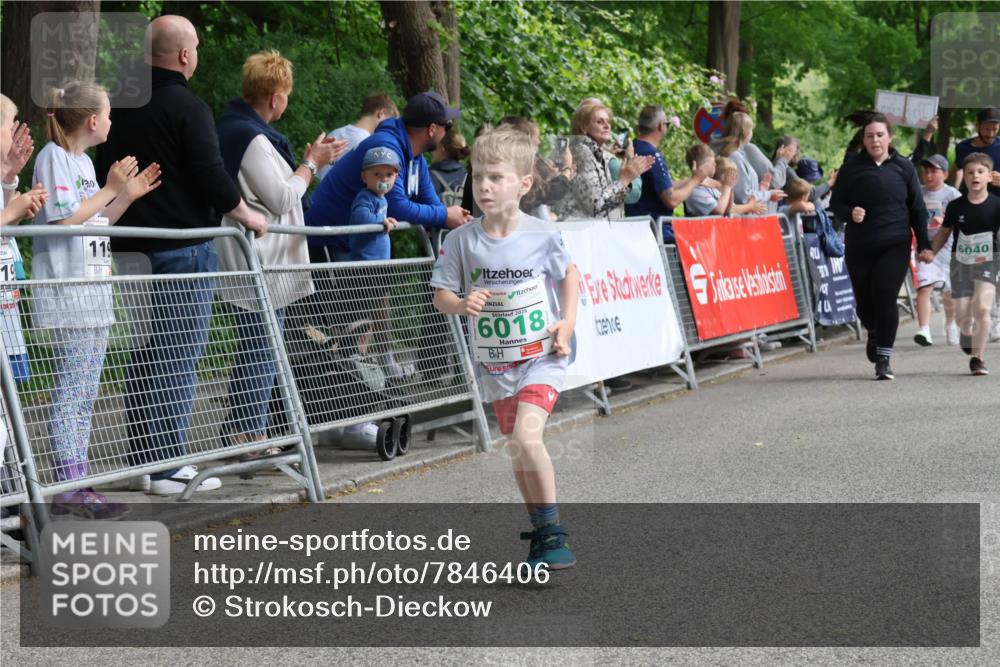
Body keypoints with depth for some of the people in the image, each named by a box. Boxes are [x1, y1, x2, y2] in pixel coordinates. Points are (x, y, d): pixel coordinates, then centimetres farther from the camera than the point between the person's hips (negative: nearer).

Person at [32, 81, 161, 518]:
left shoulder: (84, 161, 18)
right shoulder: (53, 158, -9)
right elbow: (63, 218, -18)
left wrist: (127, 196, 11)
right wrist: (110, 190, -12)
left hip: (94, 291, 9)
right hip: (65, 295, -9)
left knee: (85, 394, 10)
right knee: (70, 391, -8)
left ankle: (77, 483, 15)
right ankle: (68, 488, -5)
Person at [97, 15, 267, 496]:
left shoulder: (120, 108, 10)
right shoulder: (188, 107, -12)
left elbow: (104, 172, 17)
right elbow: (211, 176, -16)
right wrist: (244, 214, 0)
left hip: (130, 248, 7)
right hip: (183, 248, -7)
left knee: (143, 355, 12)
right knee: (179, 360, -4)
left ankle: (143, 460, 14)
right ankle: (170, 467, -5)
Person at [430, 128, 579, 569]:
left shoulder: (543, 235, -10)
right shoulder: (461, 240, -7)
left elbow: (569, 274, 7)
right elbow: (441, 294, -1)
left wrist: (568, 322, -4)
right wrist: (461, 305, -23)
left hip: (541, 355, -4)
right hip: (494, 362, 4)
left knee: (527, 437, -22)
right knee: (516, 447, 14)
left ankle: (552, 530, -8)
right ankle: (541, 527, 33)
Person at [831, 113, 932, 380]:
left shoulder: (903, 167, 5)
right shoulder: (852, 167, 3)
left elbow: (917, 208, 9)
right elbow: (836, 203, 8)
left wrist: (923, 243, 6)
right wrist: (850, 213, -14)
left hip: (895, 245, -1)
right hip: (859, 247, 1)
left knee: (885, 297, -13)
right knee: (864, 301, 5)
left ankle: (883, 359, -6)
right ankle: (874, 333, 40)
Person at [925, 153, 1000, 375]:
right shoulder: (956, 207, -2)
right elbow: (945, 231, 11)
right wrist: (930, 252, 3)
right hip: (961, 261, 2)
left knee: (982, 307, -19)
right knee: (963, 313, 3)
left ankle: (977, 357, -10)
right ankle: (968, 334, 40)